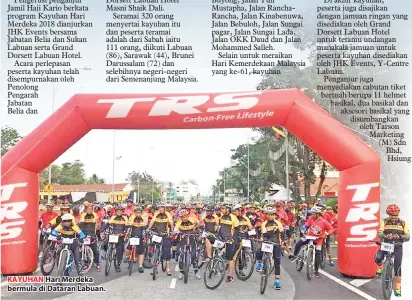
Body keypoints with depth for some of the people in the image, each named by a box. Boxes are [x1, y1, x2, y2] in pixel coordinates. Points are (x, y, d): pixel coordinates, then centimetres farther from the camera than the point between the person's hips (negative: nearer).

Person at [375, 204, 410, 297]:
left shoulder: (403, 223, -2)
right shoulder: (385, 222, -4)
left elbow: (408, 236, -8)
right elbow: (380, 233, -14)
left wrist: (400, 237, -29)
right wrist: (386, 236, -36)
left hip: (398, 247, 0)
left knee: (398, 268, 0)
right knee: (378, 258, -26)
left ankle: (397, 288, 15)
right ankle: (380, 267, 10)